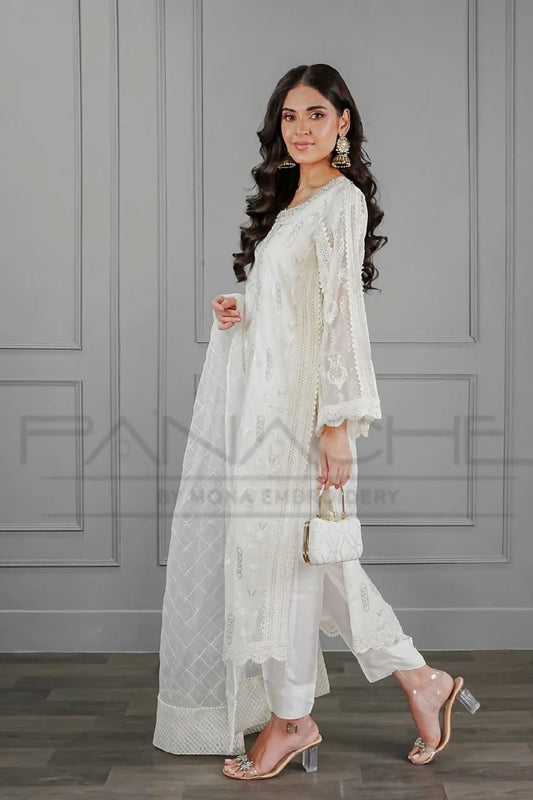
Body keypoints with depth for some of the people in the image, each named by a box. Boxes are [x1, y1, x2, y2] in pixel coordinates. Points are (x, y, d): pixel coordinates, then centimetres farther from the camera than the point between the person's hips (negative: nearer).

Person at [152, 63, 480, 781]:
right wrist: (235, 311, 4)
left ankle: (292, 718, 17)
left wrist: (338, 426, -19)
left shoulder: (341, 198, -9)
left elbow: (342, 315, -16)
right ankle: (420, 680, 22)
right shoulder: (287, 199, 18)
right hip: (258, 396, 9)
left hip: (297, 405, -9)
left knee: (278, 553, 0)